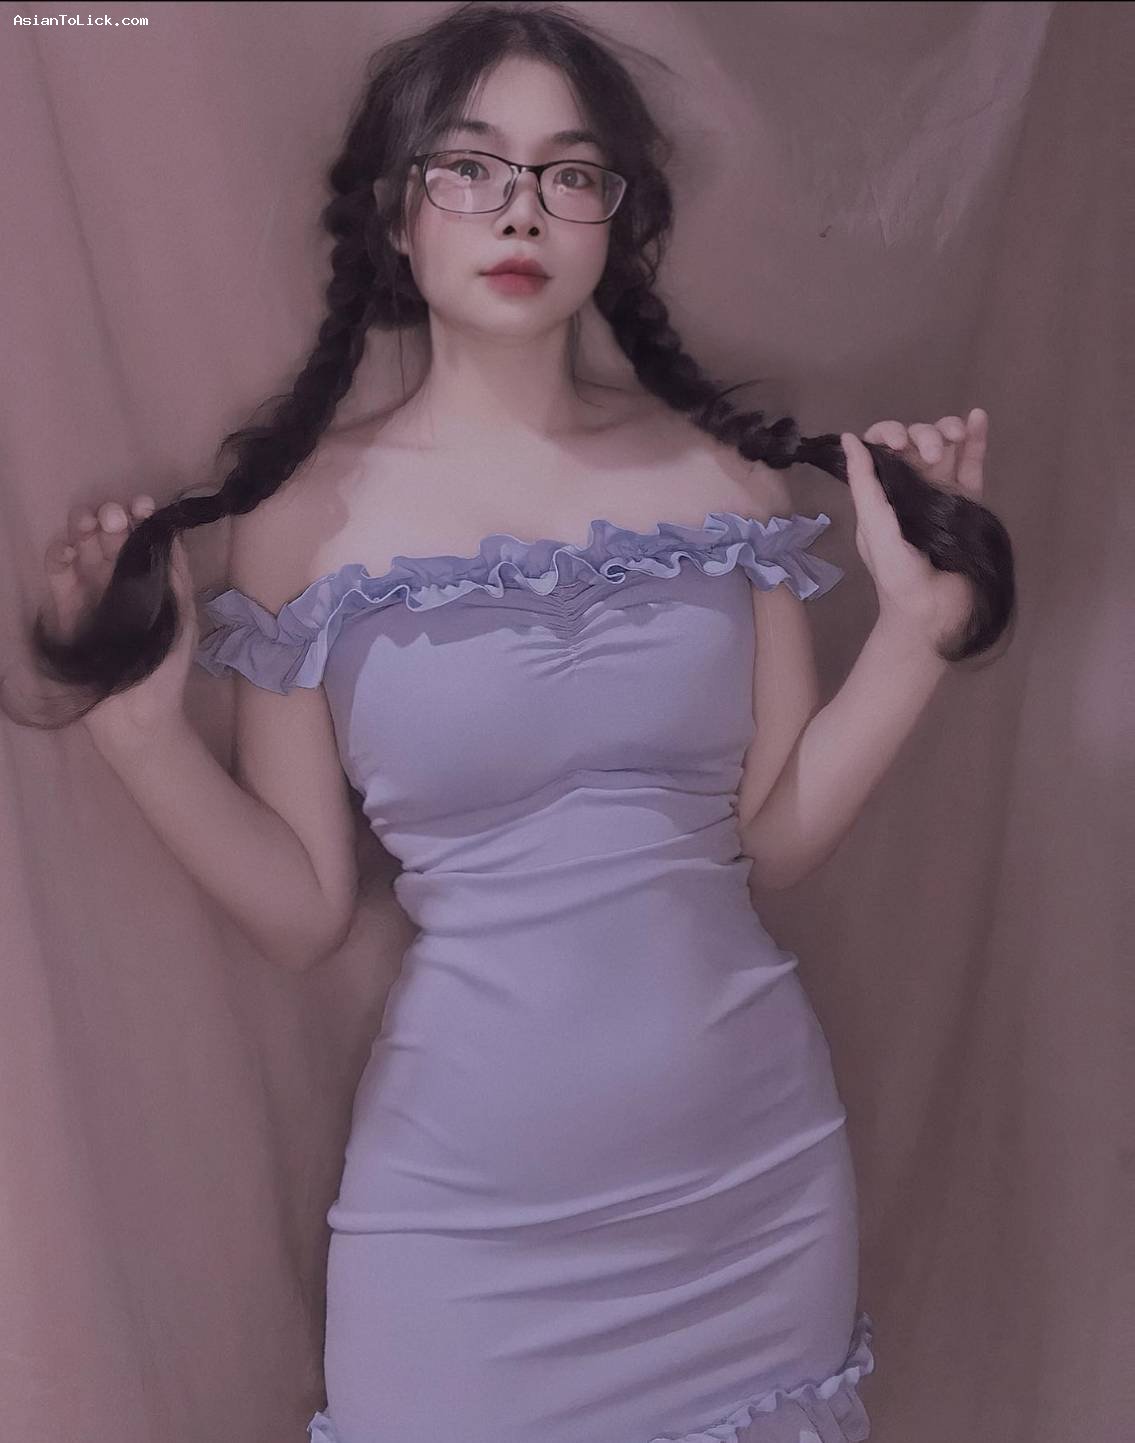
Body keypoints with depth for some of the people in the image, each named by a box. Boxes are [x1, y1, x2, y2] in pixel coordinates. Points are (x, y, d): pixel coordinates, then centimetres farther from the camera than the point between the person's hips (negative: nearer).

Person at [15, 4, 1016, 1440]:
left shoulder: (726, 473, -2)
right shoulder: (306, 512, -6)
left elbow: (776, 839, 0)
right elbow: (305, 914, -4)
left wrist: (921, 623, -8)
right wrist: (142, 725, -17)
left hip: (755, 1173, 3)